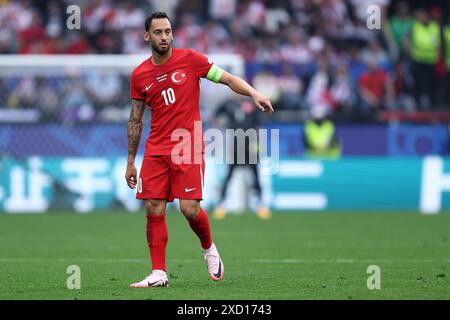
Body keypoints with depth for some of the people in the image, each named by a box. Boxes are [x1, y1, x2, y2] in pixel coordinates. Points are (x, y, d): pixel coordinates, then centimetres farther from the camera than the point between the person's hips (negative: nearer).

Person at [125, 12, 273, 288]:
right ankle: (159, 273, 2)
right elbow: (136, 121, 14)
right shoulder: (139, 75, 7)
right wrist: (130, 162, 14)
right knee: (154, 210, -5)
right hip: (156, 149, 3)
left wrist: (254, 93, -17)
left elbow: (227, 78, 1)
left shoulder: (190, 59, -1)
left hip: (189, 149, -3)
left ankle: (209, 249, 19)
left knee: (190, 208, -11)